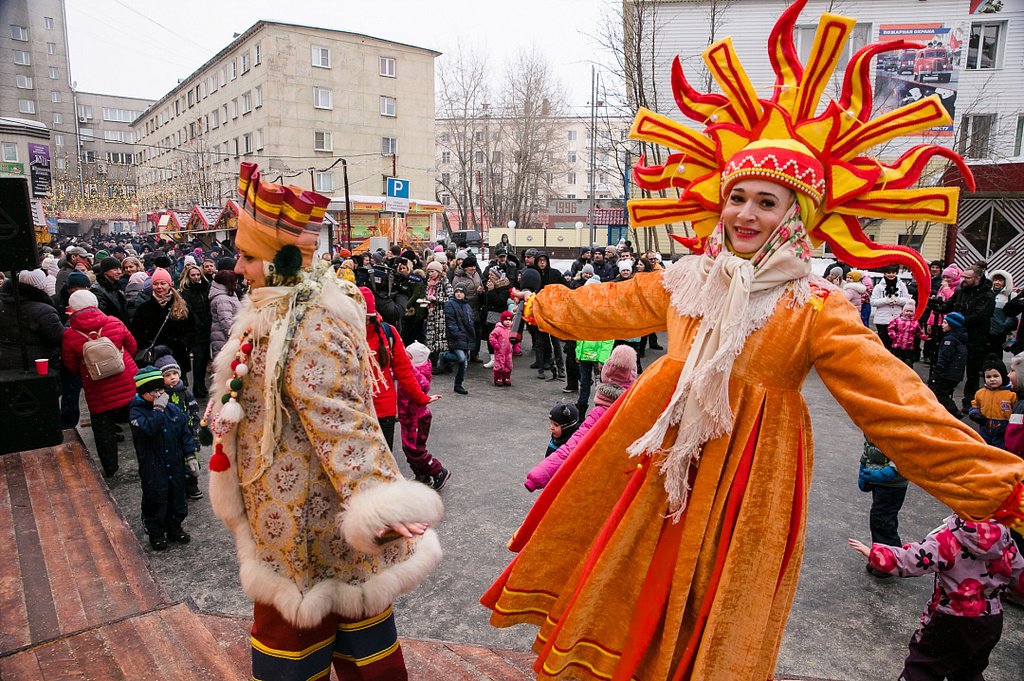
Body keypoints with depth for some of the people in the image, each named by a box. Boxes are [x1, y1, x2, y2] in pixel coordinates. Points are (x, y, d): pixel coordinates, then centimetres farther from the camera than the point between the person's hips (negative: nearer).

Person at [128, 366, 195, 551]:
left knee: (177, 494, 14)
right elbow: (147, 430, -29)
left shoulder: (173, 409, 3)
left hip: (175, 464, 4)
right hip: (152, 466, -4)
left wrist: (190, 456, 6)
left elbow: (185, 432, 9)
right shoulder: (136, 411, -9)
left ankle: (175, 527, 33)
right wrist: (158, 409, -27)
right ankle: (156, 533, 24)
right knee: (155, 498, 5)